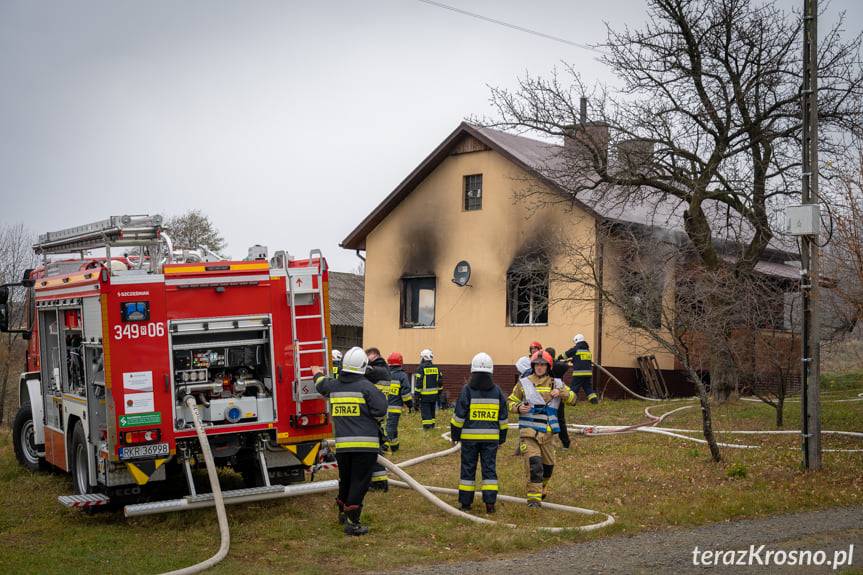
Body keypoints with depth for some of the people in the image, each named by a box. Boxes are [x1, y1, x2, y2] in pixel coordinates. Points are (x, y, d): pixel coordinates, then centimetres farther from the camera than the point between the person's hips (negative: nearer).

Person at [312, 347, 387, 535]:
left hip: (342, 444, 5)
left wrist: (318, 371, 51)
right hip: (365, 444, -5)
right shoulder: (366, 387, -12)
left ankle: (343, 512, 40)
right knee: (359, 482, -1)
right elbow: (380, 410, -18)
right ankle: (352, 522, -5)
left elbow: (320, 383, 28)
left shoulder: (333, 386, 5)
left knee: (345, 479, 23)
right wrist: (374, 421, 5)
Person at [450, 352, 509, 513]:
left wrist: (455, 434, 4)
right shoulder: (497, 391, 3)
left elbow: (459, 415, -7)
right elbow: (503, 417, 10)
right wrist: (502, 437, 19)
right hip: (491, 437, 2)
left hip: (469, 437, -2)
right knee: (489, 469, 7)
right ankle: (490, 502, 1)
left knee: (468, 468, 7)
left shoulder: (467, 390, -8)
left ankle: (465, 502, 12)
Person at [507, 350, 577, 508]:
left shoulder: (555, 384, 9)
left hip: (548, 433, 4)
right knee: (534, 463, -17)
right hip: (529, 432, -4)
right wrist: (519, 407, -17)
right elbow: (511, 402, 6)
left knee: (548, 465, 15)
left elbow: (573, 399, 6)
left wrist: (561, 392, -14)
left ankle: (542, 489, 41)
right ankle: (533, 497, -14)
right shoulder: (523, 383, 2)